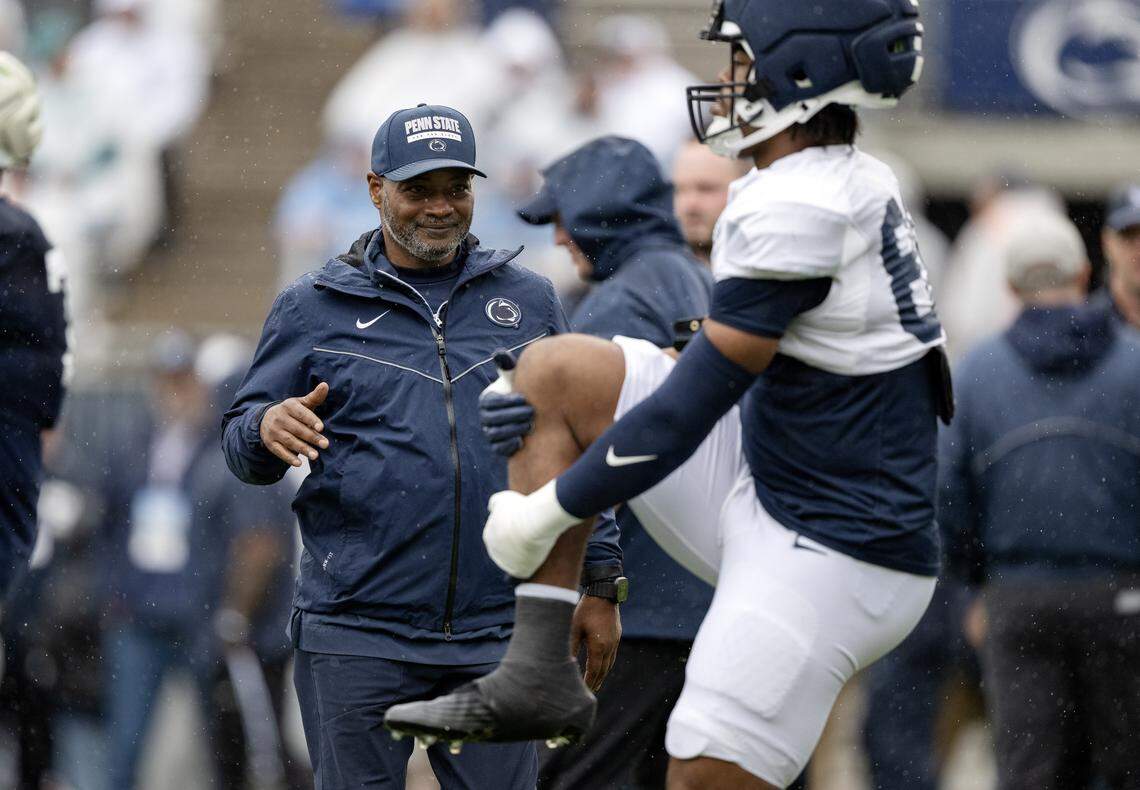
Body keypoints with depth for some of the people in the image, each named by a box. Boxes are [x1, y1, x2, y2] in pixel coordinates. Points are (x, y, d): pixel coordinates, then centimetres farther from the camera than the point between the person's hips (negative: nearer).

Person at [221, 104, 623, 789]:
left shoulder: (528, 302, 12)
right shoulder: (315, 308, 7)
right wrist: (268, 429, -17)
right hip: (355, 638, -1)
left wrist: (599, 584, 9)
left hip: (496, 634, 2)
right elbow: (241, 443, 7)